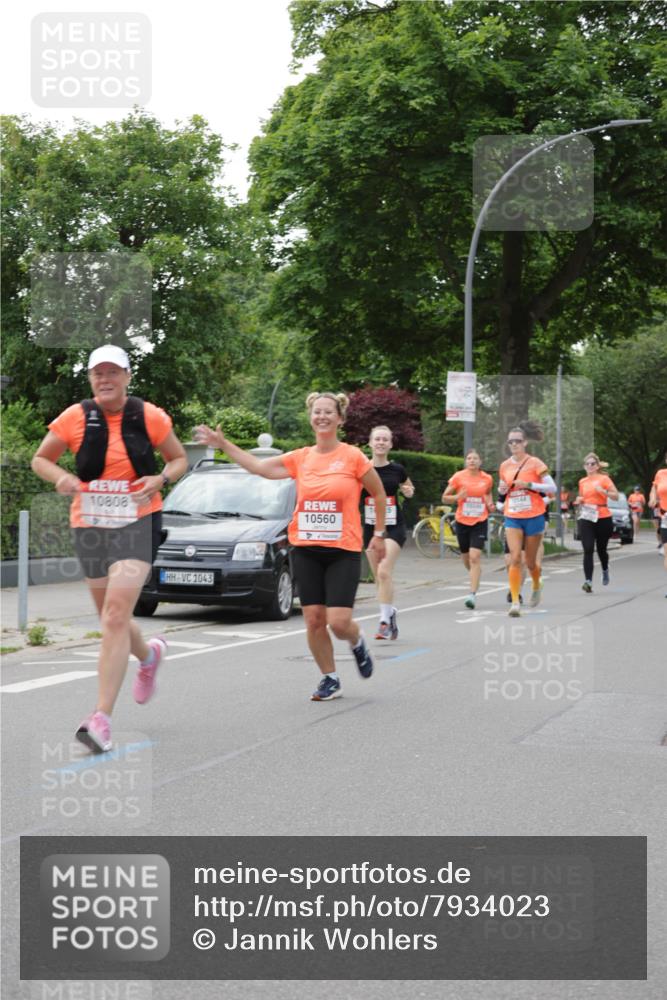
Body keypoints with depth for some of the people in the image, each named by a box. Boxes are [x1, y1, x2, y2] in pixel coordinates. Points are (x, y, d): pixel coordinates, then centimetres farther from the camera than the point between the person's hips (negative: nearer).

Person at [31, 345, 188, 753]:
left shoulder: (150, 416, -4)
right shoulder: (74, 418, -2)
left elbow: (179, 458, 9)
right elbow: (40, 459, 9)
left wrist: (161, 479, -12)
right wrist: (61, 476, -13)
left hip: (138, 522, -3)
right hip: (90, 525, 3)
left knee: (116, 614, -19)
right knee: (111, 619, 15)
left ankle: (102, 718, -18)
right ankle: (149, 655, 51)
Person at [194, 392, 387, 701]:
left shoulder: (353, 457, -4)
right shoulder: (300, 458, 5)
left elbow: (378, 494, 7)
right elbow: (259, 467, 4)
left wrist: (378, 535, 9)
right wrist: (223, 444, 0)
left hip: (344, 551, -3)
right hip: (305, 550, 3)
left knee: (339, 622, -11)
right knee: (313, 619, 1)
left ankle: (357, 643, 25)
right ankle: (330, 679, 18)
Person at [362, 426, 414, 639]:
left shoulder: (397, 470, 0)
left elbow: (408, 489, 18)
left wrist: (409, 491, -5)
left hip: (394, 527, -2)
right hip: (370, 527, 2)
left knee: (384, 572, -17)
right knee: (379, 577, 8)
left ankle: (385, 620, -13)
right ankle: (390, 612, 27)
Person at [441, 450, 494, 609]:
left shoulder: (487, 479, 0)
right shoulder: (458, 477, -4)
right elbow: (444, 498, 0)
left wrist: (490, 504, 1)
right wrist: (457, 497, -19)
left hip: (480, 522, -1)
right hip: (462, 522, 1)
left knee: (475, 557, -14)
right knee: (466, 557, 13)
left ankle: (472, 594, -16)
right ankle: (475, 578, 46)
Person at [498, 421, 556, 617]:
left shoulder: (535, 463, -6)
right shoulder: (505, 466, 6)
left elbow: (552, 488, -8)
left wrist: (529, 485, -18)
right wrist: (502, 489, -3)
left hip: (533, 517, -2)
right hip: (512, 518, 2)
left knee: (530, 561, 8)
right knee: (515, 559, -14)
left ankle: (537, 586, 40)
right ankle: (515, 601, -12)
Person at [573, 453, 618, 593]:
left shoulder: (604, 478, -2)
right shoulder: (582, 482, 11)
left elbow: (616, 496, -7)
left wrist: (603, 491, -23)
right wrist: (579, 500, 5)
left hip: (603, 518, -2)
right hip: (586, 518, 2)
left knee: (601, 549, 10)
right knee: (588, 550, -11)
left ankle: (605, 570, 42)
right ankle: (588, 581, -18)